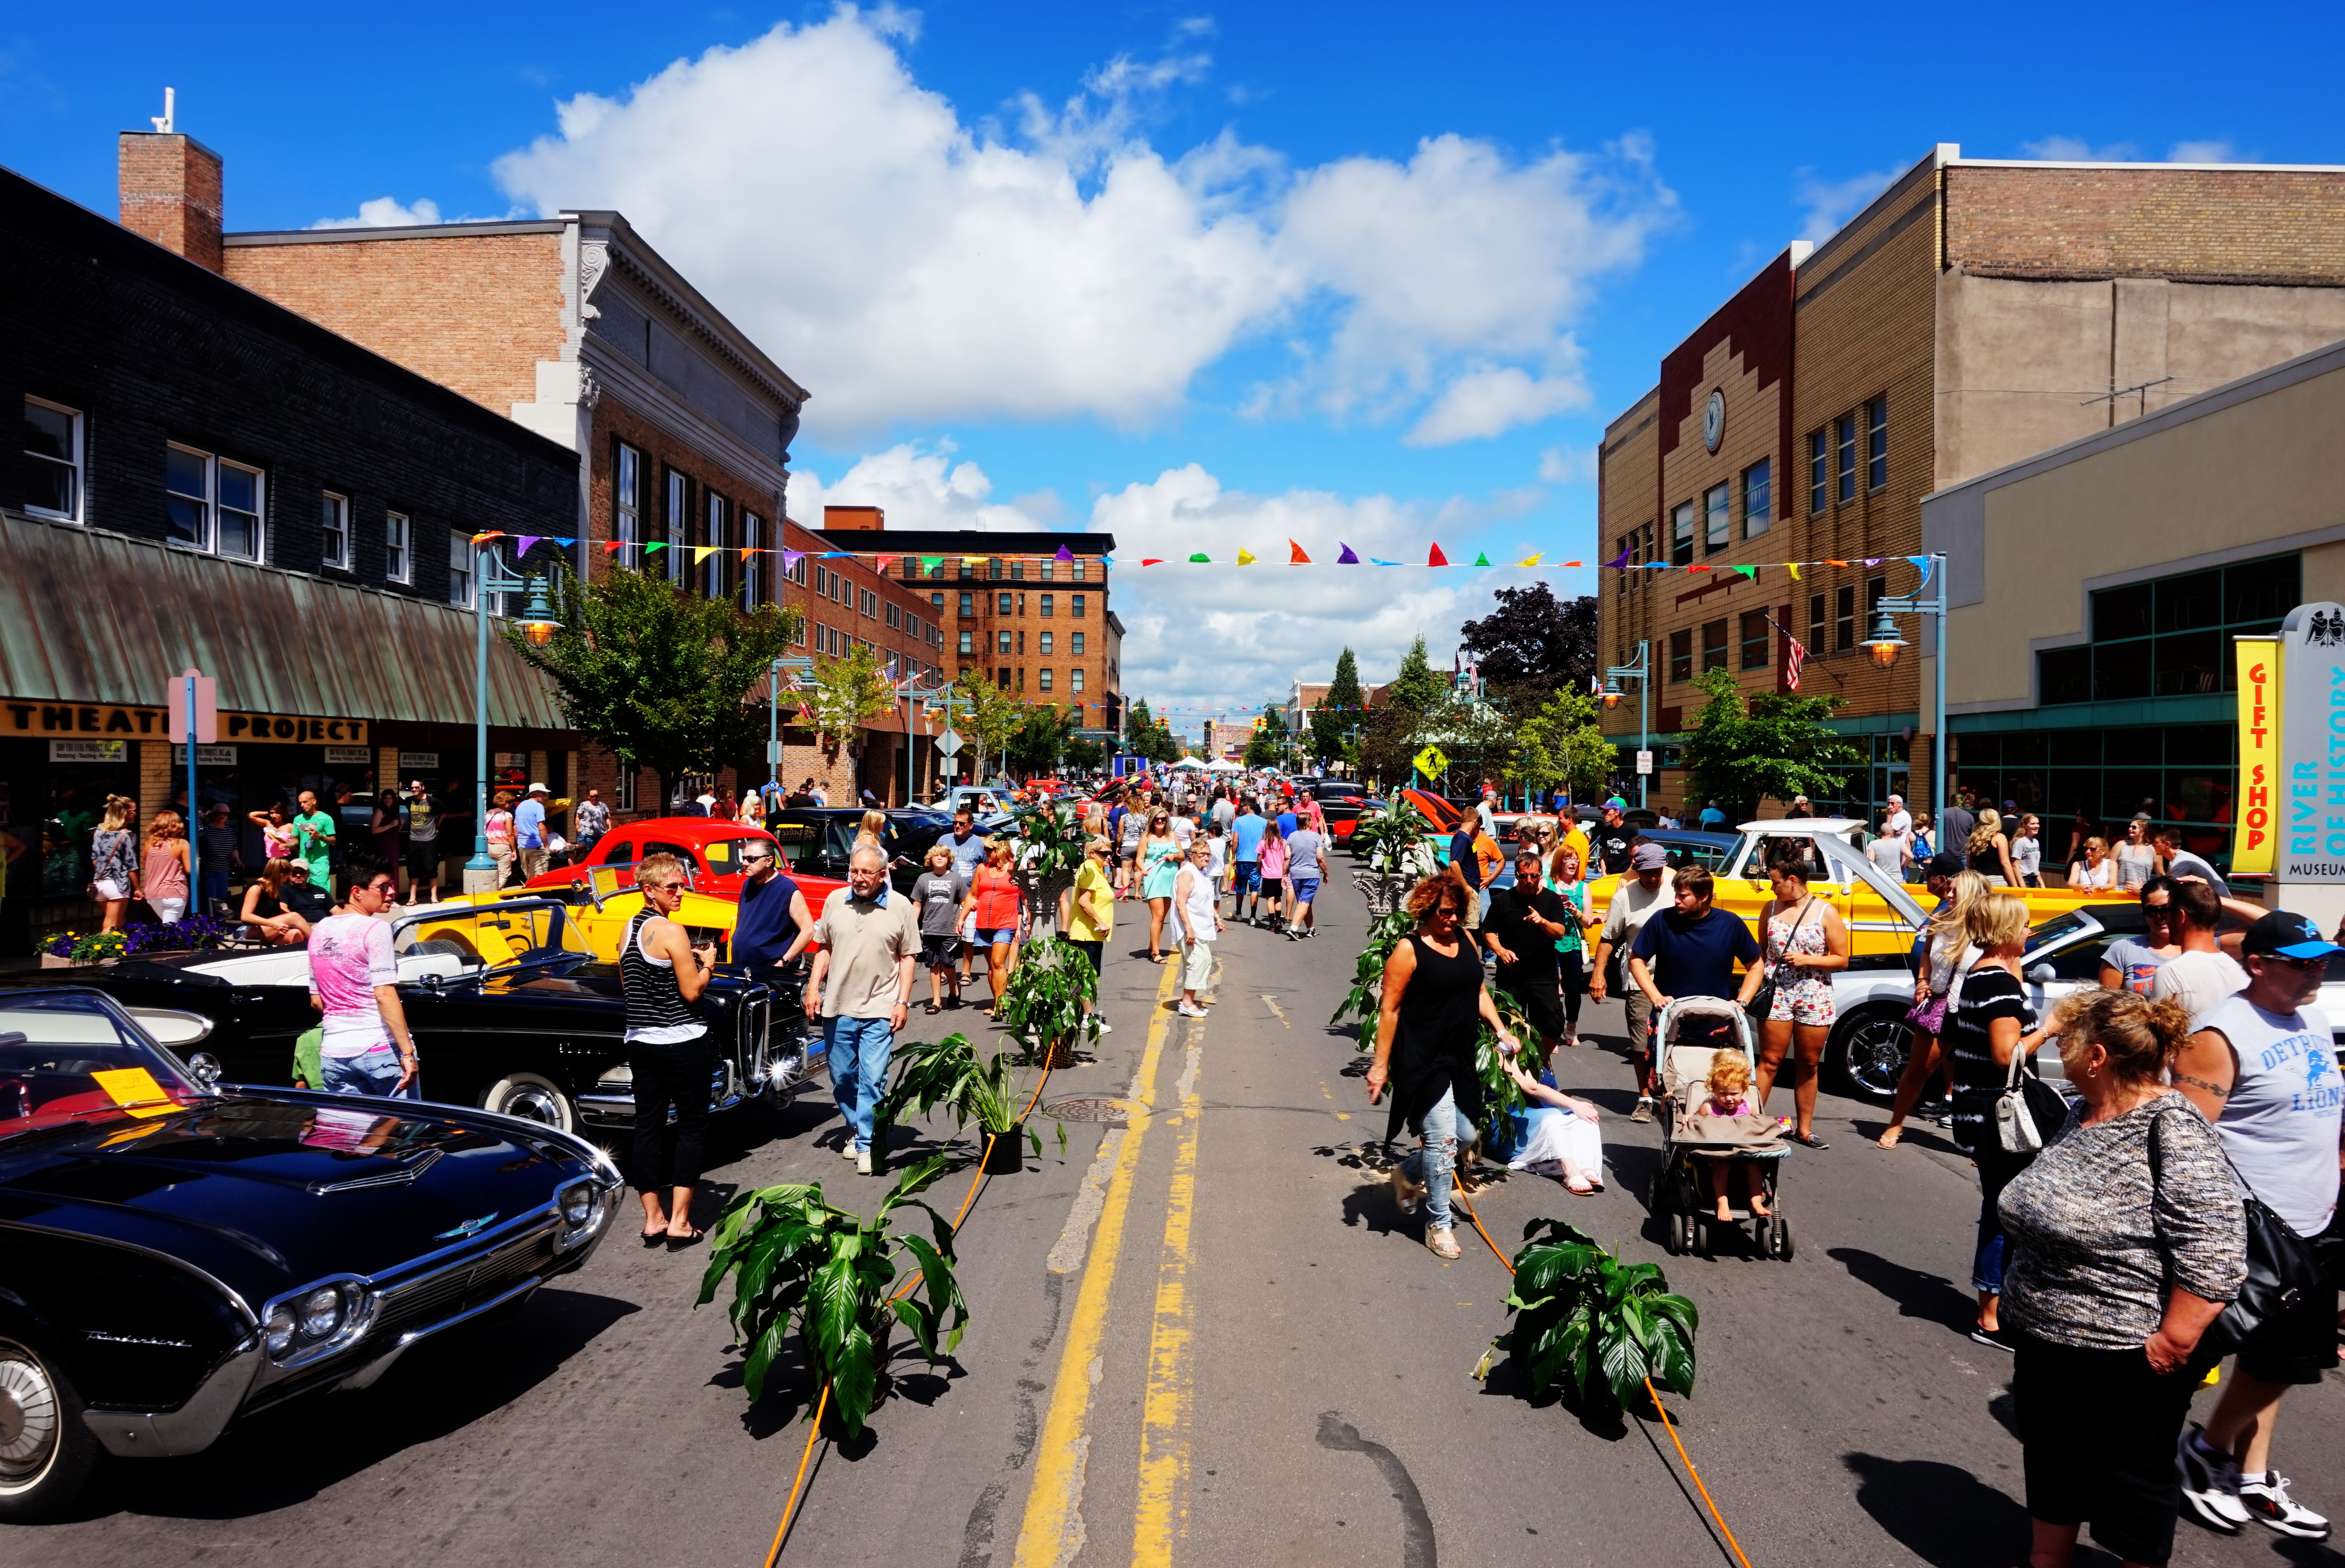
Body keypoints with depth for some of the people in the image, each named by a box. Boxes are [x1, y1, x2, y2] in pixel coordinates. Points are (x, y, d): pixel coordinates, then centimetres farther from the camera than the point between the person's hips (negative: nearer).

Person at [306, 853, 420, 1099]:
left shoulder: (319, 931, 12)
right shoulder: (375, 929, -9)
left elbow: (316, 1001, 17)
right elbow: (385, 995, -17)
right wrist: (407, 1052, -17)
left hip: (333, 1054, 7)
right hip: (380, 1049, -6)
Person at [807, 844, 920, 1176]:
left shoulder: (900, 906, -3)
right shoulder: (835, 901, 4)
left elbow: (908, 957, 0)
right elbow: (824, 948, 12)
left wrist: (903, 1002, -5)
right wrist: (813, 987, 2)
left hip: (880, 1010, -3)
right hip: (837, 1007, 3)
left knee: (872, 1080, -6)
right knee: (842, 1078, 13)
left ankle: (867, 1145, 3)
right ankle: (856, 1129, 33)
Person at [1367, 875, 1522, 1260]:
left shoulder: (1465, 939, 7)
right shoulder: (1410, 950, -13)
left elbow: (1478, 992, 17)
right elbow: (1389, 1009, -13)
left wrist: (1501, 1030, 4)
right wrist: (1381, 1064, -13)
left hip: (1460, 1060, 7)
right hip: (1422, 1063, -7)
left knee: (1465, 1134, 13)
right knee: (1442, 1141, -6)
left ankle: (1408, 1174, 38)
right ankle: (1438, 1225, 11)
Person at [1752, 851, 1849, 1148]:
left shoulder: (1826, 913, -2)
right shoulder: (1772, 909, 5)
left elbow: (1842, 959, 0)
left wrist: (1806, 959, -14)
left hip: (1815, 998, 0)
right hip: (1776, 994, 1)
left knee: (1809, 1064, 8)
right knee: (1769, 1061, -2)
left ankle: (1804, 1129, 18)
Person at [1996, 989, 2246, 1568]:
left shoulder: (2173, 1131, -22)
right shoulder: (2082, 1117, 4)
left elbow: (2215, 1254, -26)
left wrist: (2171, 1342, -22)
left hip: (2125, 1361, -8)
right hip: (2043, 1344, 8)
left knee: (2133, 1483, 11)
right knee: (2050, 1467, 22)